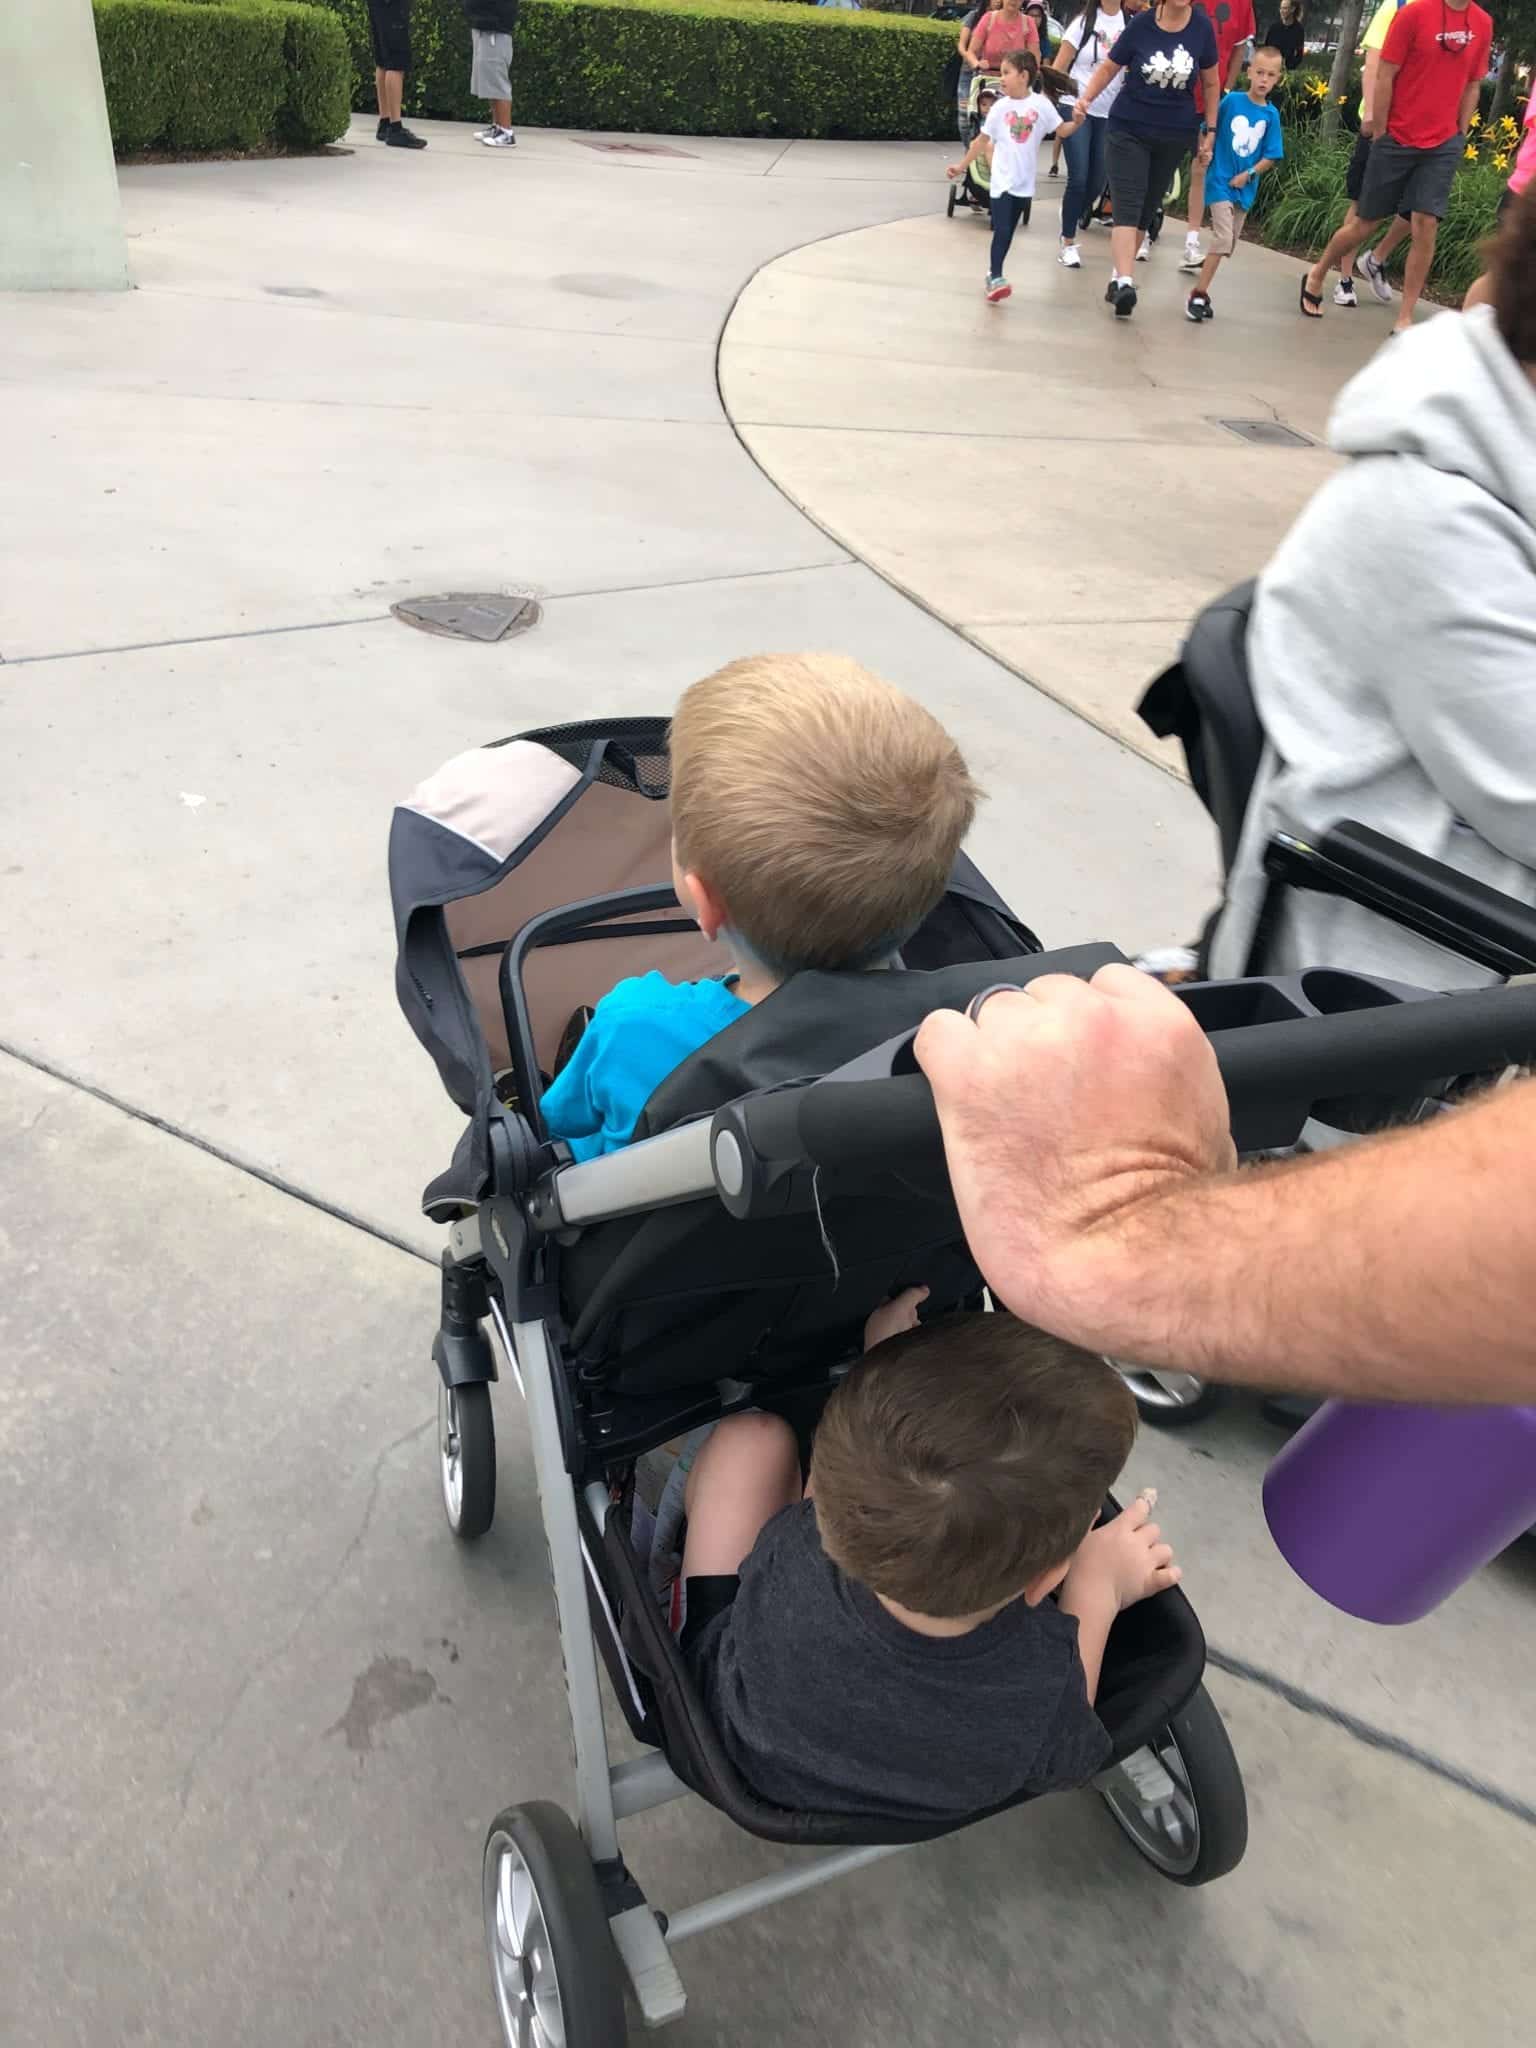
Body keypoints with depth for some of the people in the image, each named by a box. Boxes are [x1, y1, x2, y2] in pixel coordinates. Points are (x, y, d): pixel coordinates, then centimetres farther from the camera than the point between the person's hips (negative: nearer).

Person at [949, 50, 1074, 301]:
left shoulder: (1041, 104, -3)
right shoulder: (1000, 107, -1)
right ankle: (995, 278, -12)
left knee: (1008, 232, 11)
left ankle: (993, 272, 24)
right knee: (1001, 230, -11)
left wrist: (1077, 122, -20)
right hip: (1002, 179, -1)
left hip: (1024, 182, 1)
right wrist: (962, 165, 8)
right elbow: (983, 140, 7)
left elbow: (1062, 130, 0)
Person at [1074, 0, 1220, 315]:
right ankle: (1124, 282, -28)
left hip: (1175, 134, 3)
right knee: (1127, 206, -16)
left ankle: (1116, 275, 18)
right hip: (1129, 128, -3)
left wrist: (1209, 130, 6)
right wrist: (1086, 98, -16)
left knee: (1147, 208, 7)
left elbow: (1211, 83, 7)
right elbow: (1109, 68, 0)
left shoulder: (1202, 27, -2)